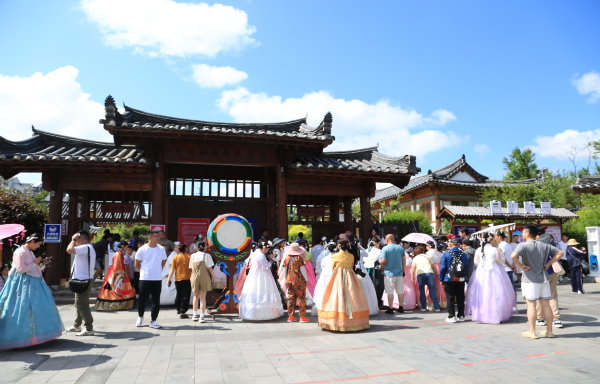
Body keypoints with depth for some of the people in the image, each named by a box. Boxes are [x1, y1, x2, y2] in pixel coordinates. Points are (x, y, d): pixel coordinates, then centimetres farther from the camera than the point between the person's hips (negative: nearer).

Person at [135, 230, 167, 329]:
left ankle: (153, 320, 14)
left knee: (156, 301, 3)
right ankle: (140, 316, 31)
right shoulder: (142, 249, -6)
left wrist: (157, 270, 11)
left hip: (157, 279, 2)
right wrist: (145, 271, 8)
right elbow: (137, 264, 4)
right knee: (142, 299, 6)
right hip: (145, 279, -2)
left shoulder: (161, 249, 1)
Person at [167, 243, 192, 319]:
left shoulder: (175, 258, -1)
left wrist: (169, 278, 2)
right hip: (187, 279, -3)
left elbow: (172, 269, -4)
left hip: (178, 279, 3)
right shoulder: (189, 256, -4)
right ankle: (183, 312, -8)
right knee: (185, 296, -1)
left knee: (179, 295, 20)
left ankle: (178, 310, 36)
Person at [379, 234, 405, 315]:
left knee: (390, 292, 1)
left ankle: (390, 309, 5)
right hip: (399, 272, 5)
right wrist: (403, 270, 20)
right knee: (400, 291, 12)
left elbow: (383, 261, -15)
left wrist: (381, 267, 4)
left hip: (389, 273, -5)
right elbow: (403, 260, 10)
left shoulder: (385, 249, -10)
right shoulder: (400, 248, 5)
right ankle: (401, 307, 19)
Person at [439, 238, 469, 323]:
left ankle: (451, 316, 4)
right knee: (460, 298, 12)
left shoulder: (446, 254, -8)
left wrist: (441, 279, -1)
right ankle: (461, 316, 18)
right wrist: (467, 279, 11)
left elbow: (443, 267, -8)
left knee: (450, 298, 3)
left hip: (449, 280, -3)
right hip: (461, 280, 3)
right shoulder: (463, 254, 2)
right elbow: (467, 268, 5)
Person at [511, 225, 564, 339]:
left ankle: (532, 332, 6)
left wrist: (521, 266, -15)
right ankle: (549, 331, 20)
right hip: (543, 278, 5)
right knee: (546, 305, 12)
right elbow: (560, 253, 12)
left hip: (530, 279, -5)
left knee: (531, 305, 0)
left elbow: (513, 256, -29)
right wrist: (548, 263, 8)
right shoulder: (544, 245, 6)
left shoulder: (523, 245, -12)